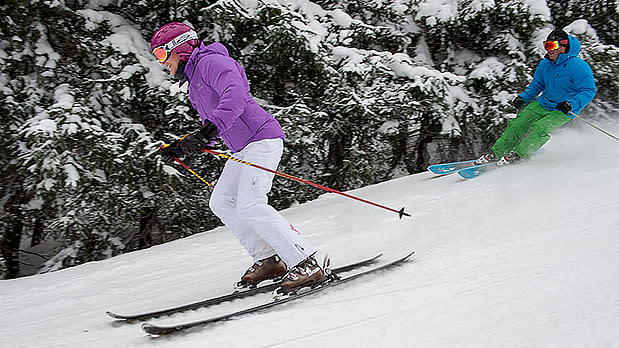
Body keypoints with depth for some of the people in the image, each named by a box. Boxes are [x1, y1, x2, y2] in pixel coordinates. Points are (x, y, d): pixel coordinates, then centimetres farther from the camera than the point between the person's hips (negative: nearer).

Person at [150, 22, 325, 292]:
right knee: (221, 202, 6)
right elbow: (212, 125, 29)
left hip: (262, 138, -10)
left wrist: (209, 131, -36)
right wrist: (182, 147, 18)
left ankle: (306, 264, -18)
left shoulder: (210, 62, -8)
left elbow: (235, 95, -27)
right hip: (243, 148, 10)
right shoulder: (194, 82, 23)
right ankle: (268, 260, 7)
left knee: (250, 206, -20)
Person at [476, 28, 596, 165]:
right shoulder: (545, 64, 1)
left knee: (539, 128, -28)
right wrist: (523, 98, 1)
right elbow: (536, 85, 17)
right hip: (543, 103, 6)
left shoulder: (579, 67, -20)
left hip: (564, 111, -6)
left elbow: (589, 91, -22)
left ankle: (518, 155, -15)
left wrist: (571, 104, -36)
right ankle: (495, 153, -1)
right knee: (517, 125, -9)